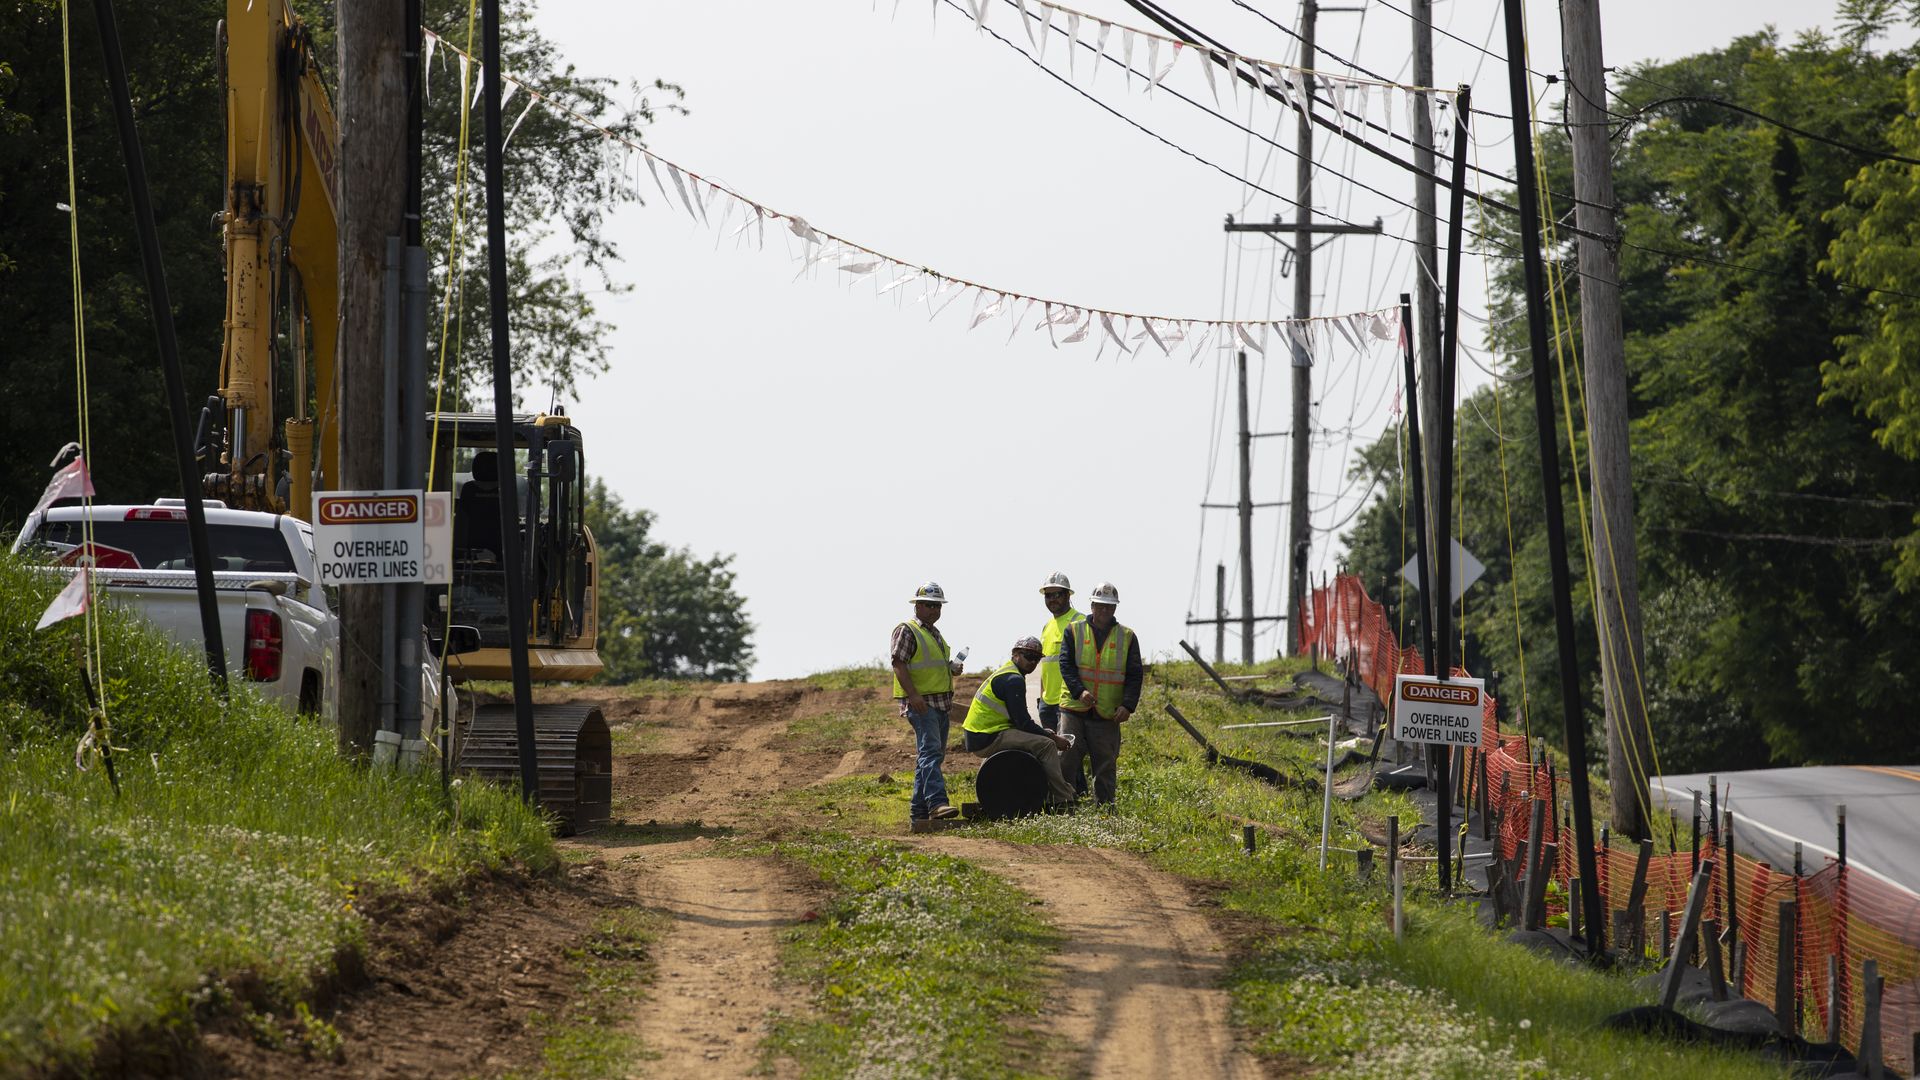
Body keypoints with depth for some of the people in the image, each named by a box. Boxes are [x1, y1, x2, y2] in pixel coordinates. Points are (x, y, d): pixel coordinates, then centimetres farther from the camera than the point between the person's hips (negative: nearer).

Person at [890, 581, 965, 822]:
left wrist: (953, 668, 12)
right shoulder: (907, 631, -6)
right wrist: (913, 694, -26)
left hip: (940, 703, 10)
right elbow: (899, 665, -15)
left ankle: (919, 808, 15)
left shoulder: (935, 634, 23)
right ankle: (937, 802, -31)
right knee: (930, 751, -20)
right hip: (921, 703, -10)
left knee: (934, 755, 10)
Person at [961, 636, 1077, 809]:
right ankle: (1063, 800, -16)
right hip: (987, 740, -11)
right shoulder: (1013, 680, -14)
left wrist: (1046, 733, 12)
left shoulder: (1004, 674, 19)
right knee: (1046, 745, -17)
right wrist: (1054, 738, -7)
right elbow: (1023, 723, -16)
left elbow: (1017, 720, 22)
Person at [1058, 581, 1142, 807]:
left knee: (1105, 769, 4)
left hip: (1108, 717, 1)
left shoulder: (1127, 637, 8)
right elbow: (1066, 664, -2)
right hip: (1074, 711, -1)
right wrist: (1079, 691, -19)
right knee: (1065, 760, -6)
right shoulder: (1074, 630, 7)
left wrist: (1128, 705, -12)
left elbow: (1134, 676, 4)